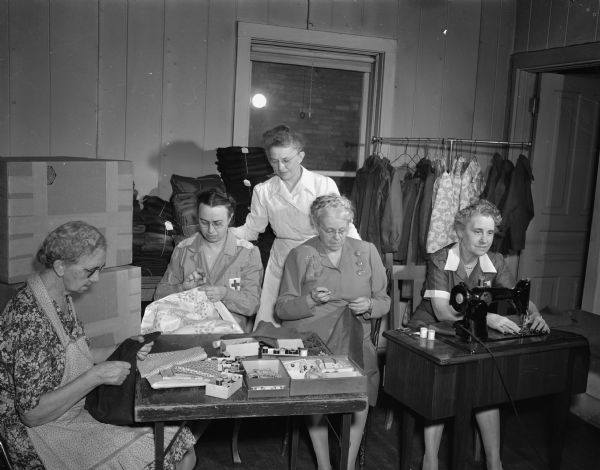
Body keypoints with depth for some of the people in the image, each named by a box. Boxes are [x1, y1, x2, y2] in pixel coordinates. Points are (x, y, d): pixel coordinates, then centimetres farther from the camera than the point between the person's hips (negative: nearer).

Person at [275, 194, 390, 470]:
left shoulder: (367, 252, 12)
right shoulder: (300, 255, 6)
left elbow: (384, 301, 15)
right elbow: (282, 308, 4)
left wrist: (369, 306, -7)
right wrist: (311, 300, -14)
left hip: (355, 342, 1)